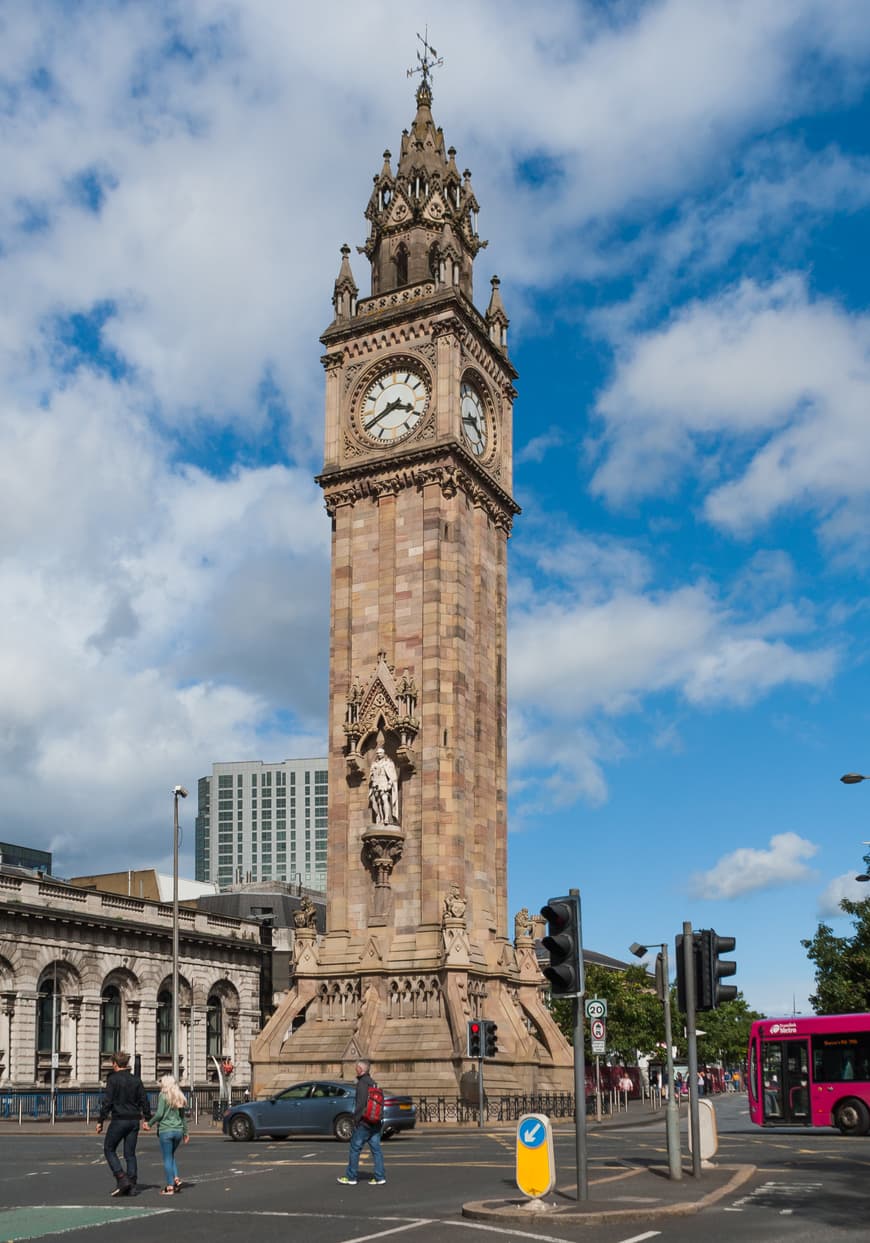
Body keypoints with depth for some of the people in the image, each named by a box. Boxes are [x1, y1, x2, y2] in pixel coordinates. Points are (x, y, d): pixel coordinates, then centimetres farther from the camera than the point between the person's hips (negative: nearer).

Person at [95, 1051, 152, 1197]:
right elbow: (144, 1101, 9)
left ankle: (122, 1179, -6)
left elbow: (107, 1102, -12)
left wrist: (100, 1121, -7)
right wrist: (146, 1119, 16)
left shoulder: (113, 1079, -8)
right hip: (134, 1121, 5)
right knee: (130, 1153, 10)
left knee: (109, 1149, 8)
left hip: (119, 1120, -5)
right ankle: (131, 1186, 6)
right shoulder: (136, 1080, 8)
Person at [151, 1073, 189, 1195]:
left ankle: (169, 1186, 1)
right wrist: (185, 1132, 19)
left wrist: (150, 1123, 1)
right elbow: (183, 1116, 15)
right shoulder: (180, 1097, 12)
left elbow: (159, 1114, -14)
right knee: (171, 1156, 21)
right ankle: (176, 1179, 6)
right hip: (178, 1130, 6)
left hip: (165, 1130, -6)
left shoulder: (163, 1096, -7)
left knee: (167, 1158, 1)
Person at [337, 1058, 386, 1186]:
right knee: (376, 1149, 6)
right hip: (375, 1123, 8)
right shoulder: (373, 1083, 15)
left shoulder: (362, 1083, -12)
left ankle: (351, 1177, 8)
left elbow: (360, 1104, -19)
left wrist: (356, 1119, -13)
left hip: (363, 1123, -8)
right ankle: (379, 1177, 3)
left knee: (355, 1149, 2)